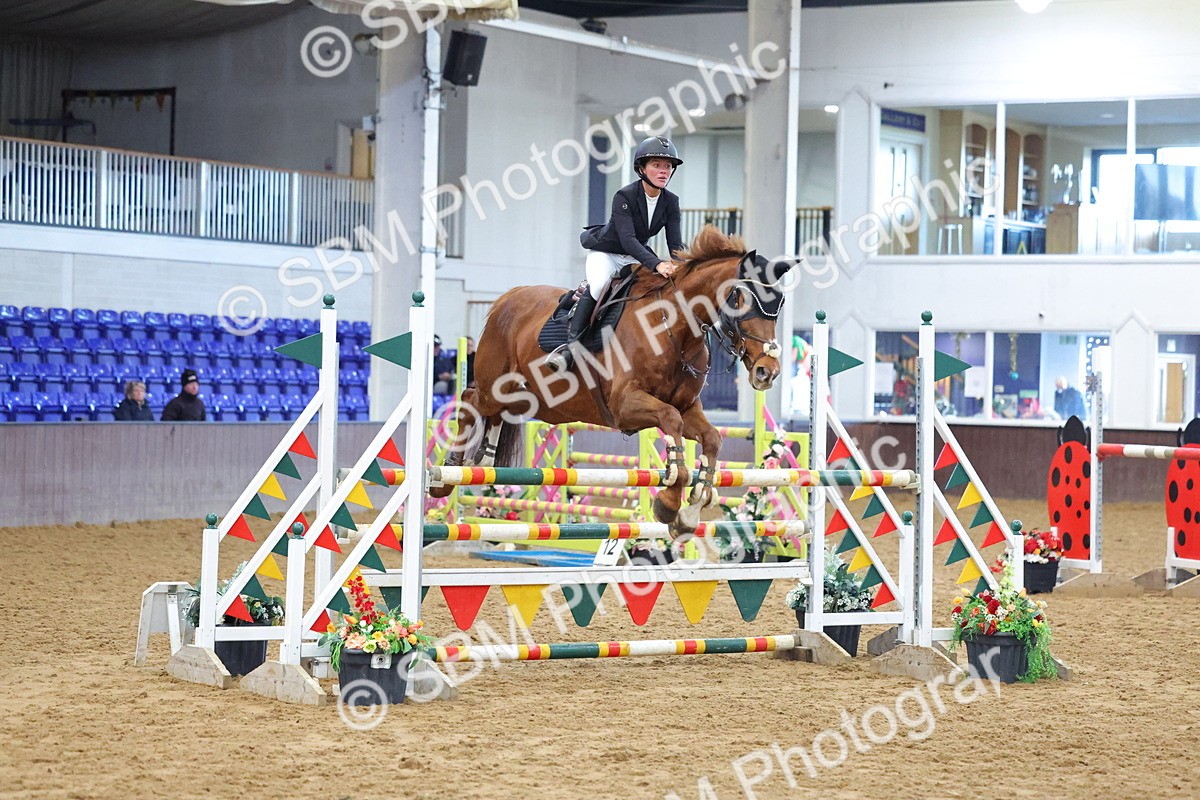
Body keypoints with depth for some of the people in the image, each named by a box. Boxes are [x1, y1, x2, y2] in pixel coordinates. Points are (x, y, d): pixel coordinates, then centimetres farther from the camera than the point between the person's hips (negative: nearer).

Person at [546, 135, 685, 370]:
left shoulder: (671, 202, -6)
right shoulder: (624, 196, -23)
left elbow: (676, 244, -10)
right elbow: (627, 239, -34)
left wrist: (682, 267, -33)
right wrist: (656, 264, -47)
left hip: (637, 256, 6)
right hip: (605, 252, -6)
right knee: (599, 285, -34)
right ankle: (571, 344, -35)